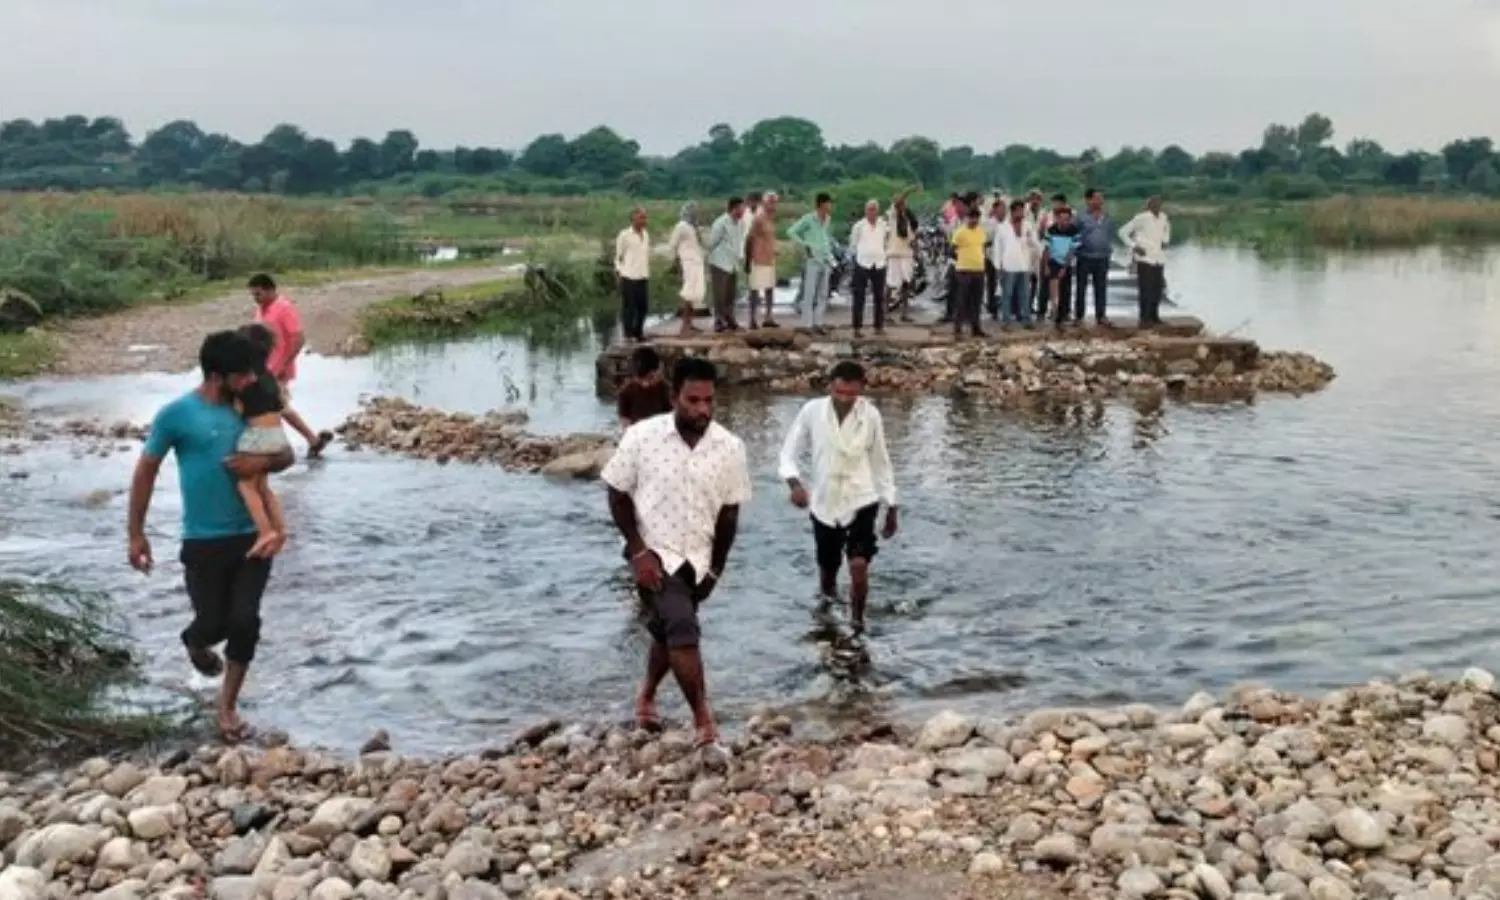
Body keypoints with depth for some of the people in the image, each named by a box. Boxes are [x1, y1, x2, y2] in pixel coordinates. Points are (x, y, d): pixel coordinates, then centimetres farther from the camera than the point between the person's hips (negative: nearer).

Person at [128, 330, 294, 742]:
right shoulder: (177, 414, -9)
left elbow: (286, 455, 13)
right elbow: (146, 471, -1)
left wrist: (263, 462, -11)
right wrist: (135, 534, -2)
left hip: (253, 536, 3)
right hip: (204, 542, -3)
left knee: (245, 621, -4)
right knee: (213, 623, 2)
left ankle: (228, 703, 16)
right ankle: (194, 643, 41)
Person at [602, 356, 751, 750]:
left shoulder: (729, 447, -9)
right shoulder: (641, 437, -15)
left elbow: (729, 512, 2)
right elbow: (618, 495, -5)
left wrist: (716, 568, 6)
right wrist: (637, 551, -13)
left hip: (697, 559, 4)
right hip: (655, 554, -4)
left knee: (667, 632, 18)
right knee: (683, 630, -18)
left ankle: (646, 696, 45)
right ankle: (704, 721, -9)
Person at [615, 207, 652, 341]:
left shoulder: (646, 235, 11)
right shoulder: (624, 235, -6)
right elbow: (618, 256, -2)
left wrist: (648, 273, 14)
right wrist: (618, 271, -7)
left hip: (643, 277, 6)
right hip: (629, 276, -6)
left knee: (643, 306, 7)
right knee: (629, 307, -1)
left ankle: (638, 332, 21)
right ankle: (628, 334, 7)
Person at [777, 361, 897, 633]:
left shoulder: (871, 416, -9)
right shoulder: (812, 411, -11)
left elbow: (881, 462, 3)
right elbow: (788, 452, -2)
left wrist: (891, 507, 8)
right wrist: (794, 483, -22)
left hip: (861, 501, -1)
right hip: (824, 505, 1)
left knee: (859, 565, -20)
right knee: (827, 574, 13)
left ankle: (857, 619, 3)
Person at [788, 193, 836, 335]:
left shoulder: (828, 219, 11)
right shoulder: (808, 219, -10)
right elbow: (791, 231, -12)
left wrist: (831, 247, 13)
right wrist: (804, 244, -15)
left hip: (825, 260, 7)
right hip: (813, 260, -7)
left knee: (823, 294, 9)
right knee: (810, 294, -5)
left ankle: (818, 323, 17)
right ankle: (807, 324, -2)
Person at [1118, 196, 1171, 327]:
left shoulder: (1163, 217, 7)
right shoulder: (1141, 218, -10)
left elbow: (1167, 228, 31)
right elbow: (1123, 232, -6)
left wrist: (1166, 240, 11)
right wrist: (1134, 247, -12)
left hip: (1159, 259, 6)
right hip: (1145, 258, -6)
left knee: (1158, 288, 10)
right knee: (1145, 289, -8)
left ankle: (1154, 316, 23)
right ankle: (1145, 319, -2)